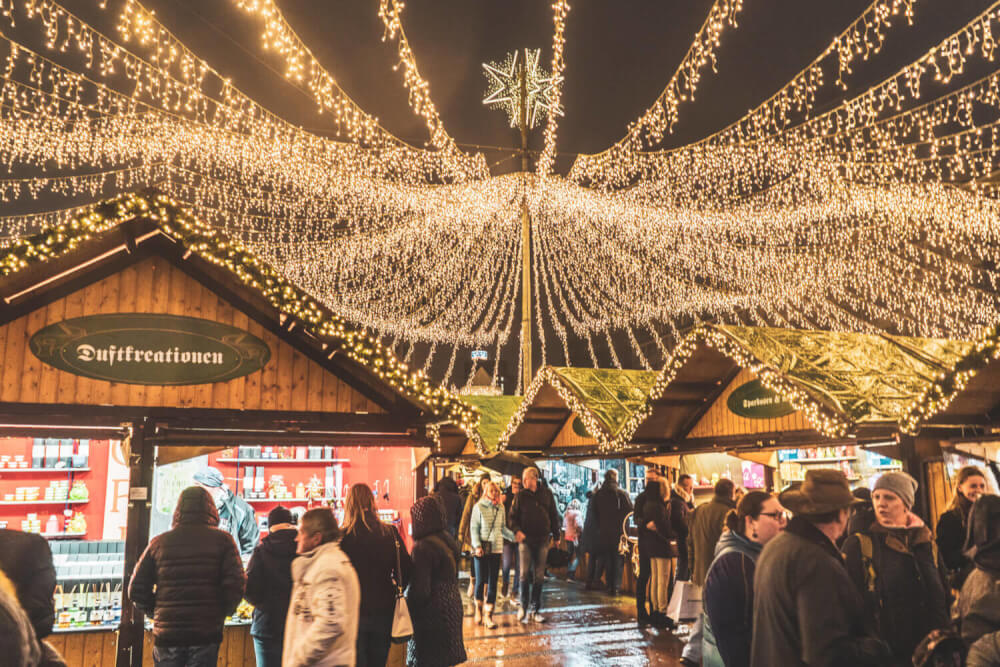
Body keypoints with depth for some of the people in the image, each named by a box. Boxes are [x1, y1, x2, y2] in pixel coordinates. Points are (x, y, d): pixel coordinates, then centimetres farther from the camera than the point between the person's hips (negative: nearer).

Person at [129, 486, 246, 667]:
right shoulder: (222, 540, -2)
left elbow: (137, 590, 5)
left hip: (166, 633, 2)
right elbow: (236, 584, -10)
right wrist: (221, 613, 6)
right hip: (206, 634, -2)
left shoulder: (159, 542, 5)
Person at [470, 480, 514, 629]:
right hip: (481, 548, -3)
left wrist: (514, 535, -1)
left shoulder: (501, 508, 7)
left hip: (496, 548, 3)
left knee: (493, 582, 1)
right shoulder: (478, 507, -3)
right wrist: (477, 546, -13)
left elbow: (503, 528, 14)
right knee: (481, 580, 2)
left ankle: (488, 615, 4)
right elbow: (474, 528, -4)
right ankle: (479, 608, 28)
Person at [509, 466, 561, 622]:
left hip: (543, 540, 2)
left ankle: (535, 610, 15)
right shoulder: (520, 496, 1)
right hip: (525, 539, -2)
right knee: (525, 573, -8)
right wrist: (517, 530, -16)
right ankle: (523, 607, 8)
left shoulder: (546, 494, 6)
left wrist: (555, 535, 11)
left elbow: (554, 516, 13)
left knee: (539, 576, 6)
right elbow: (512, 516, 1)